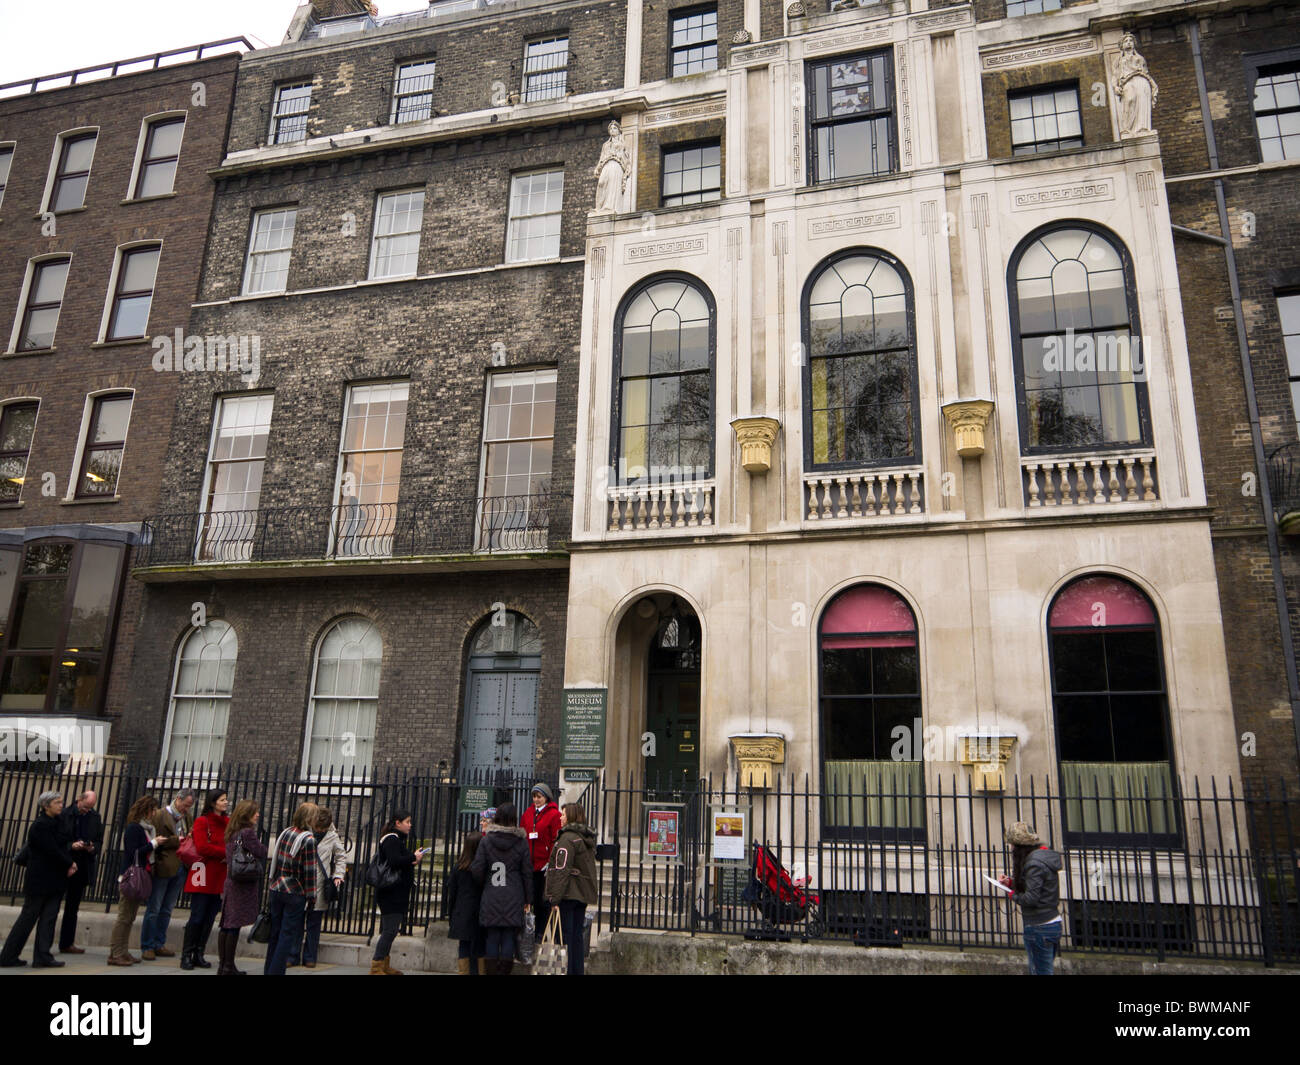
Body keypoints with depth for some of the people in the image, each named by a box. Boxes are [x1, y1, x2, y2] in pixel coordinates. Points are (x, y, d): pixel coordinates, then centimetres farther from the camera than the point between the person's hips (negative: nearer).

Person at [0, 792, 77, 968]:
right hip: (39, 881, -7)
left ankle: (43, 957, 6)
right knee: (28, 917, 1)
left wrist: (71, 862, -5)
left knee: (49, 917, 4)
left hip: (55, 880, 7)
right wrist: (69, 865, -6)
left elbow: (63, 847, 13)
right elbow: (52, 851, -17)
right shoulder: (39, 826, -14)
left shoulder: (57, 823, 11)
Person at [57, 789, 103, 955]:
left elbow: (99, 842, 9)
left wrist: (93, 848, -12)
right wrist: (71, 846, -20)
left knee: (72, 908, 12)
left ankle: (67, 943, 19)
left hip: (82, 868, 4)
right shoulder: (64, 815, -7)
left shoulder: (95, 817, 4)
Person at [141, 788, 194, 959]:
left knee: (166, 910, 13)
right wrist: (177, 840, -16)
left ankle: (159, 945, 21)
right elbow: (157, 841, -13)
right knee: (154, 909, 1)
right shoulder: (160, 815, -7)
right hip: (163, 868, -6)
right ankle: (147, 947, 9)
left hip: (180, 869, 6)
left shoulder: (186, 817, 13)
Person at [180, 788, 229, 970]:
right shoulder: (202, 822, -4)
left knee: (210, 918, 8)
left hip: (220, 877, 5)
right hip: (204, 877, -5)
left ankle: (199, 955, 16)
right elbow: (202, 847, -14)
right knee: (197, 917, -3)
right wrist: (226, 853, -13)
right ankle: (186, 955, 7)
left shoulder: (228, 822, 12)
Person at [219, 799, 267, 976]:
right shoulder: (248, 832, -14)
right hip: (244, 885, -8)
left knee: (226, 925, 11)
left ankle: (222, 965, 17)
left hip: (230, 882, 8)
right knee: (235, 926, -3)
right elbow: (261, 854, -15)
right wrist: (262, 845, 5)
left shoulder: (232, 833, 12)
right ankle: (228, 967, 2)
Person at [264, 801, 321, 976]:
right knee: (289, 935, 3)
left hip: (276, 890, 7)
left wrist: (273, 886, 19)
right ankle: (276, 971, 5)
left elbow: (274, 861, 11)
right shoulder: (308, 839, -14)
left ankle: (268, 970, 25)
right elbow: (309, 870, -13)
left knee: (275, 933, 16)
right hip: (295, 894, -6)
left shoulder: (285, 833, 5)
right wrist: (311, 896, -6)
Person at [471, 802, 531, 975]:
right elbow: (527, 873, 2)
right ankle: (505, 971, 7)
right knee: (509, 938, 5)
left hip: (491, 898, 0)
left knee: (491, 938, 8)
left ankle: (492, 971, 10)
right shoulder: (521, 841, -1)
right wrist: (528, 899, 10)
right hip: (513, 899, 0)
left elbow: (477, 870, -2)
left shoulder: (486, 840, -2)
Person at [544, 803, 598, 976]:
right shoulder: (587, 838, 14)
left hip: (568, 894, -8)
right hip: (584, 894, 8)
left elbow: (561, 870, -18)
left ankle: (566, 970, 1)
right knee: (578, 935, 13)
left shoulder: (567, 838, -13)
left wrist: (555, 896, -17)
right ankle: (577, 970, 17)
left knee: (565, 934, -1)